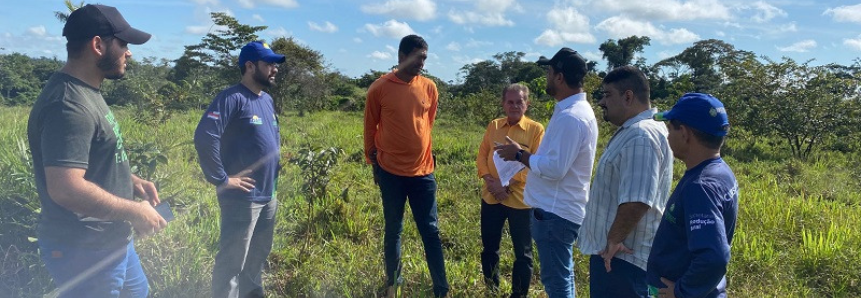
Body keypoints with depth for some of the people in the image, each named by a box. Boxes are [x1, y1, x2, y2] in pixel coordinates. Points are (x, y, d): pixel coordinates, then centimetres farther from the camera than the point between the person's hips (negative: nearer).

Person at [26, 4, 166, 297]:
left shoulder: (86, 92, 8)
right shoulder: (68, 105, -26)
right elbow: (65, 188, -32)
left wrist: (131, 181, 6)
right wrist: (134, 211, -23)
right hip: (84, 251, -10)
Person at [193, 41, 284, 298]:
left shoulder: (267, 99, 12)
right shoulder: (232, 98, -14)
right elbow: (204, 137, -25)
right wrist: (222, 180, -20)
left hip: (268, 197, 8)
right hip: (242, 198, -8)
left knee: (258, 256, 21)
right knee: (232, 262, 2)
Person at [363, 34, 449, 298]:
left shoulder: (429, 88, 1)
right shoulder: (380, 88, -7)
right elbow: (370, 127, 4)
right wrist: (372, 161, 10)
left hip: (423, 171, 2)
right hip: (390, 172, -2)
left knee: (430, 232, 6)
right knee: (393, 231, 12)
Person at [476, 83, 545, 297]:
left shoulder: (536, 129, -6)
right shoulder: (494, 126, 6)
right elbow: (482, 155, 7)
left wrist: (507, 185, -16)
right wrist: (489, 180, -9)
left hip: (520, 199, -4)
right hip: (491, 197, 4)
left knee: (523, 252, 9)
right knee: (489, 247, 16)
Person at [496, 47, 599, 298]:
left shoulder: (570, 116, -23)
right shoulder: (575, 109, 11)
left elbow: (554, 169, -28)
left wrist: (519, 154, -15)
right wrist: (525, 155, 9)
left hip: (555, 212, -11)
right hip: (560, 208, 11)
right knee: (561, 277, 22)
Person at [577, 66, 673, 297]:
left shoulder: (641, 136, -22)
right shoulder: (633, 131, 13)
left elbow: (636, 202, -31)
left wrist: (614, 240, -18)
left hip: (622, 257, -10)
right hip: (615, 253, 10)